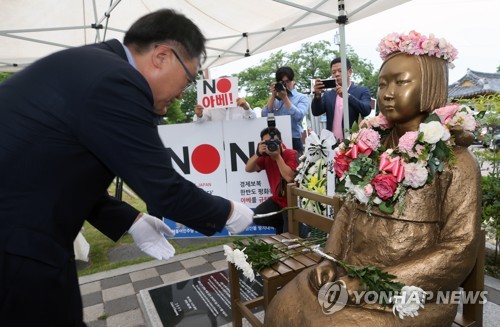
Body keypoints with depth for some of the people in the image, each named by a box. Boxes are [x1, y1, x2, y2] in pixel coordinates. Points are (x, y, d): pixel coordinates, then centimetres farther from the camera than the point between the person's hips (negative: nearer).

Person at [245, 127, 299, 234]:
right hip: (277, 200, 6)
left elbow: (289, 178, -31)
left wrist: (277, 156, -31)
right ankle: (282, 223, 15)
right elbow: (248, 169, -8)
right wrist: (258, 154, -24)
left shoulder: (291, 154, -19)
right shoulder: (266, 157, -2)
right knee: (257, 217, -10)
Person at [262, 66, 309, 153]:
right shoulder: (275, 99, 13)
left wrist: (285, 97, -11)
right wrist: (273, 95, -3)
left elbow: (299, 116, -12)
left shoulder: (302, 98, 5)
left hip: (294, 140, -2)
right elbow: (265, 115, 0)